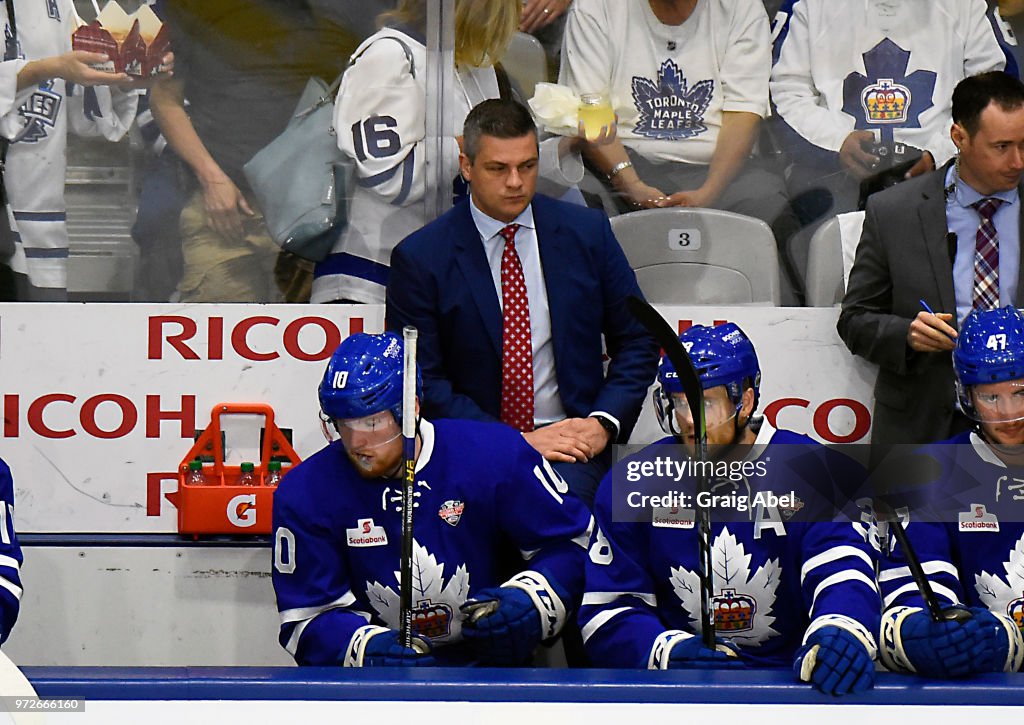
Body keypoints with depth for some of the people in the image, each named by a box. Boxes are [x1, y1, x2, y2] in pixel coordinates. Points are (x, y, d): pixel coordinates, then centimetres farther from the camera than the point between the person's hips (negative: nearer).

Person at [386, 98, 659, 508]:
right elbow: (421, 380, -2)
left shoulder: (587, 232, 8)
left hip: (571, 435, 2)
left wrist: (604, 421, -4)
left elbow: (636, 341, 14)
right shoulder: (420, 258, 0)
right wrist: (517, 441, -12)